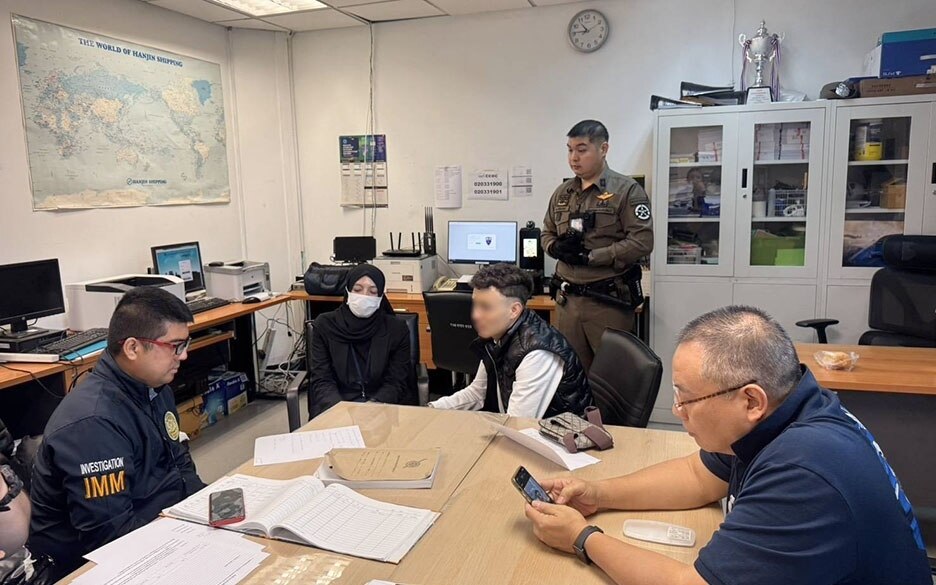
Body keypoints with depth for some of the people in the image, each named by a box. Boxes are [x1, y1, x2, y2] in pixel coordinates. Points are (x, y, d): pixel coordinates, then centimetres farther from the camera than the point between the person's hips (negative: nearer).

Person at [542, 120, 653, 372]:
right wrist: (557, 247, -6)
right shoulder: (562, 193, 11)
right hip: (567, 298, 5)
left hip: (609, 299, -5)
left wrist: (590, 256, -17)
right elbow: (547, 234, 19)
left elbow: (642, 241, -15)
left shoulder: (627, 190, -7)